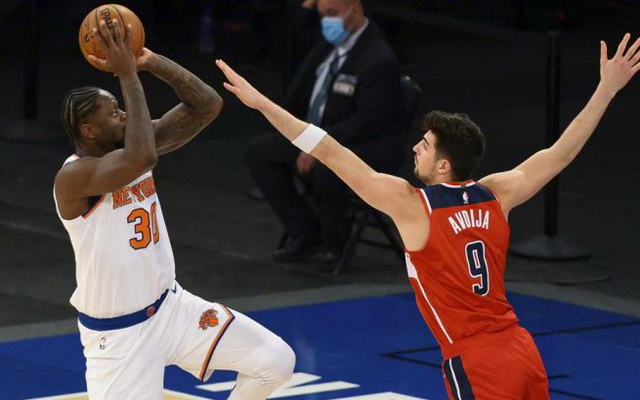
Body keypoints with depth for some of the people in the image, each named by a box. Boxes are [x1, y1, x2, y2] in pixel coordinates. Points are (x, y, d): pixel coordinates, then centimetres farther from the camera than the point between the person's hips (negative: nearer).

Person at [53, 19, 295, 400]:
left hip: (170, 306, 7)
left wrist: (151, 62, -18)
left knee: (276, 361, -1)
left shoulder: (136, 143, -1)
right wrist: (128, 75, -35)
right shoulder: (73, 177, -24)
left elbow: (208, 105, -6)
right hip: (117, 333, -7)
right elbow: (142, 158, -43)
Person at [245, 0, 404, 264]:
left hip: (368, 150, -9)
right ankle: (304, 231, 5)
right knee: (259, 151, -1)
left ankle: (334, 243, -9)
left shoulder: (378, 60, -22)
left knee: (325, 169, -38)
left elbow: (368, 122, -25)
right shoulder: (329, 44, 5)